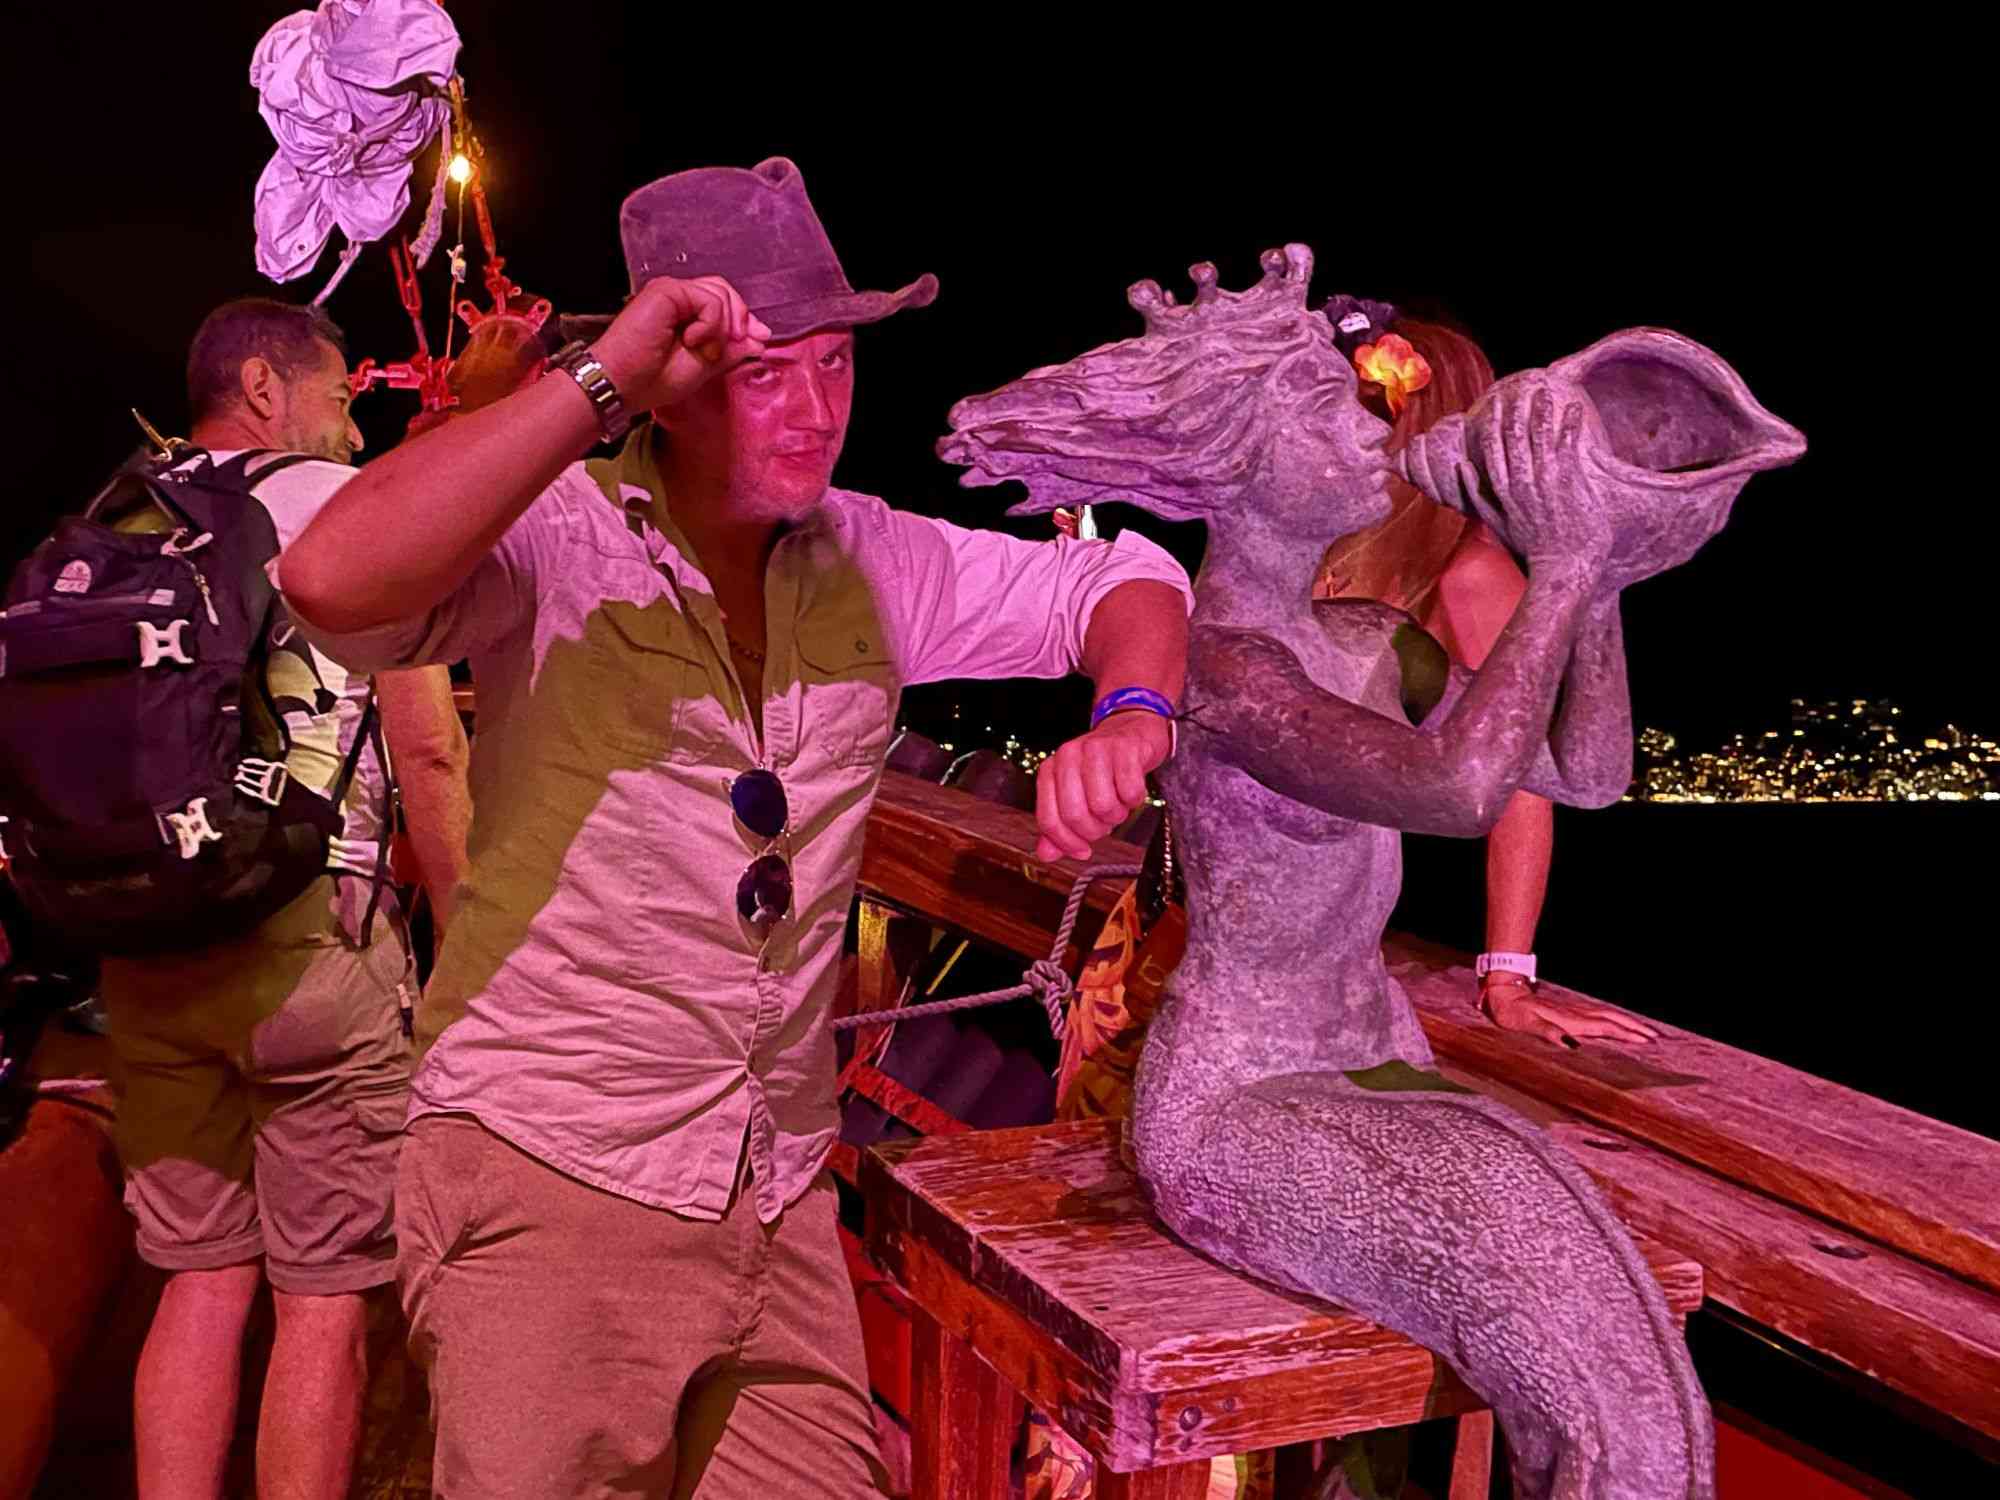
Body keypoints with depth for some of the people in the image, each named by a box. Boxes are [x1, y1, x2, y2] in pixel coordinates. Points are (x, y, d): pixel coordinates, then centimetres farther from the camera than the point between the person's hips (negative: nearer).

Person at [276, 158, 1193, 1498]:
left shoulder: (867, 561, 5)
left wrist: (1129, 715, -10)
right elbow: (332, 582, -32)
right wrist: (602, 378, -28)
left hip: (780, 1202, 6)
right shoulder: (556, 544, -13)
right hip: (553, 1184, -5)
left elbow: (1117, 580, 13)